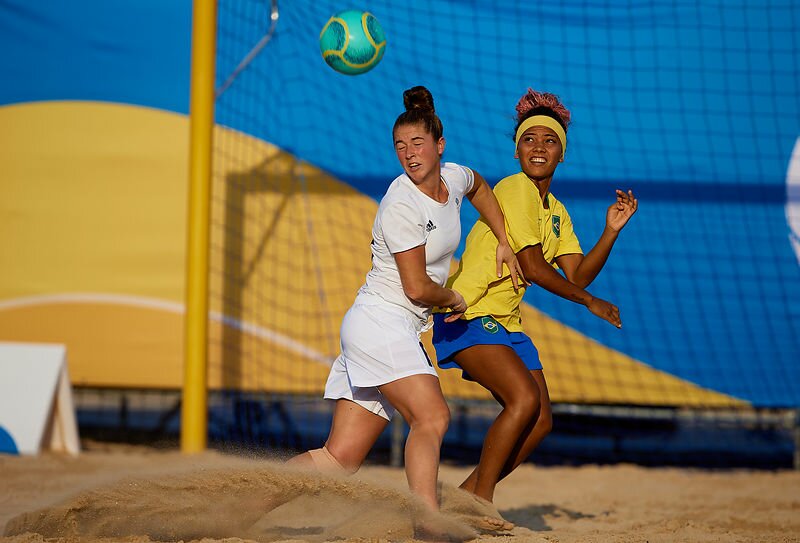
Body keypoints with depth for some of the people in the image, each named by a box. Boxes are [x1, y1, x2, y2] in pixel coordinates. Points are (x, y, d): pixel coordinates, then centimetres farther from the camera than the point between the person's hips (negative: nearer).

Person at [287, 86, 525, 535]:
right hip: (379, 322, -8)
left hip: (402, 332, 8)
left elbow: (479, 187, 35)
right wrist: (454, 300, 4)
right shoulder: (401, 206, -16)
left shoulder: (453, 178, 8)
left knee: (341, 459, 2)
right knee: (433, 416, -27)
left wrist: (504, 244, 32)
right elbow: (418, 288, -15)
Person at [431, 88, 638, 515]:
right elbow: (533, 269, -16)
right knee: (524, 399, -25)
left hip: (505, 322, 9)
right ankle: (480, 499, -15)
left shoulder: (556, 212, 14)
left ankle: (466, 496, 12)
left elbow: (577, 276, 6)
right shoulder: (515, 190, -14)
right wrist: (592, 303, -8)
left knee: (540, 422, 2)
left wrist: (612, 230, -5)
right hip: (469, 316, -9)